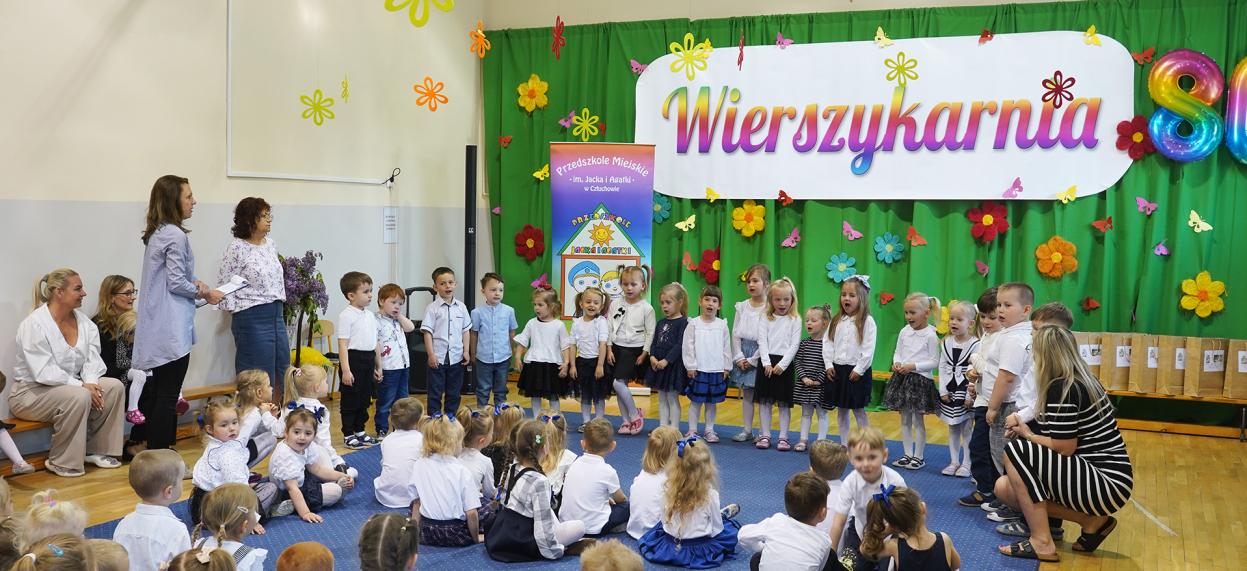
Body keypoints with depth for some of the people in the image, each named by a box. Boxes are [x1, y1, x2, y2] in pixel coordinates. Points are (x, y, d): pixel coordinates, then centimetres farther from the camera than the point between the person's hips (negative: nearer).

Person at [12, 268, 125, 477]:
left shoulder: (83, 321, 5)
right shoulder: (34, 325, -18)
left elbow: (92, 359, 1)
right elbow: (44, 372, -24)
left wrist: (91, 382, -19)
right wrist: (81, 386, -27)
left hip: (72, 385, 7)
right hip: (31, 392, -7)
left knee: (114, 386, -14)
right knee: (78, 397, -34)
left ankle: (96, 450, -1)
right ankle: (61, 463, -17)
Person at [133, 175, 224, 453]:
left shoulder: (157, 233, 13)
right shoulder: (176, 235, -16)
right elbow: (176, 282, -17)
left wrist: (193, 284, 8)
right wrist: (204, 293, -3)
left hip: (157, 326, 10)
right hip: (172, 328, -10)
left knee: (156, 386, 19)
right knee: (168, 394, -4)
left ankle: (140, 441, 29)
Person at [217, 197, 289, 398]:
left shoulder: (271, 245, 10)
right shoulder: (237, 248, -11)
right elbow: (224, 284, -9)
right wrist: (238, 309, -10)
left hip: (277, 315, 7)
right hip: (252, 319, -7)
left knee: (283, 372, 10)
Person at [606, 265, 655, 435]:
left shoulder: (646, 308, -7)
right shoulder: (616, 305, 3)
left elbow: (650, 333, -5)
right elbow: (610, 329, 5)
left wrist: (644, 353, -10)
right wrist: (609, 349, -1)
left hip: (634, 350, -4)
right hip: (617, 348, 5)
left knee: (619, 383, -15)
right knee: (620, 385, 6)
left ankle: (635, 414, 4)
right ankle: (626, 420, 18)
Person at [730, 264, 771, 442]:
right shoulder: (742, 307, 7)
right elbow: (735, 334, 7)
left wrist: (753, 360, -12)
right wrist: (739, 357, -2)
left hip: (760, 356, -5)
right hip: (743, 356, 5)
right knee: (746, 393, 10)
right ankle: (747, 431, 18)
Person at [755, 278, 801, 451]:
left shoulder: (795, 320, 1)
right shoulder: (766, 319, 7)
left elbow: (794, 345, -4)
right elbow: (762, 342, 0)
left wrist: (782, 365, -13)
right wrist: (766, 363, -12)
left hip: (785, 364, -2)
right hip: (766, 363, 2)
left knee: (784, 402, 2)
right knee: (764, 401, 5)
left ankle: (783, 437, 8)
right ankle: (765, 435, 12)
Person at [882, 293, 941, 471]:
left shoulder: (930, 335, -11)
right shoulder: (904, 332, 6)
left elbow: (934, 361, -11)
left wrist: (913, 366, -19)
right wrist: (896, 362, -8)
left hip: (920, 379, -6)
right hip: (902, 378, 6)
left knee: (918, 420, 3)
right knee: (905, 419, 12)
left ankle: (919, 456, 14)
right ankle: (908, 454, 22)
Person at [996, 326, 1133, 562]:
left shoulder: (1061, 388, -18)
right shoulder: (1081, 380, 10)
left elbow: (1064, 448, -19)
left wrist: (1028, 435, -3)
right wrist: (1029, 433, 10)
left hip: (1107, 483, -9)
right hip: (1101, 475, 9)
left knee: (1015, 451, -16)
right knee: (1004, 487, 6)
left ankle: (1041, 542, -11)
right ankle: (1093, 521, 8)